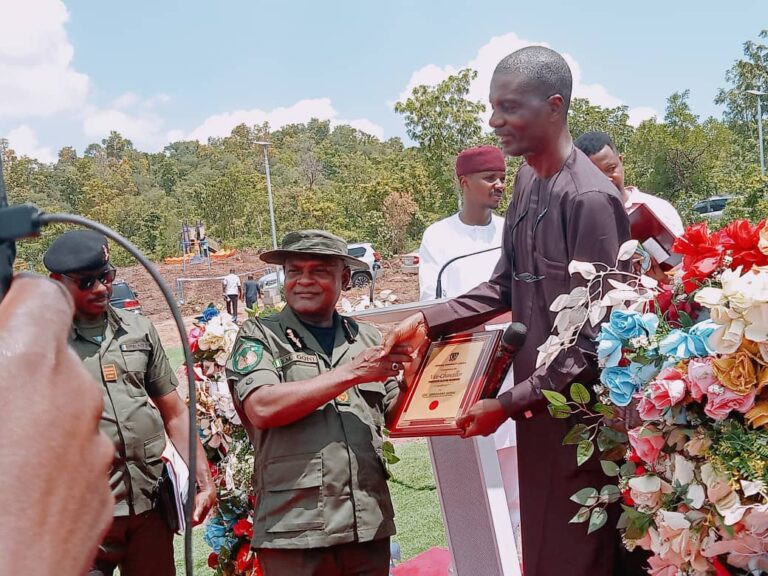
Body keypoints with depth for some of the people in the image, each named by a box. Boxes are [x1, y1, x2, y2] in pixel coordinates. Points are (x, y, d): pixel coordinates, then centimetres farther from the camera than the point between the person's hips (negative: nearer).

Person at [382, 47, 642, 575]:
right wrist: (428, 321, 5)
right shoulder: (527, 181, 7)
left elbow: (593, 340, -19)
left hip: (578, 416, -8)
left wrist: (509, 403, -16)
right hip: (534, 403, 8)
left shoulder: (590, 198, -19)